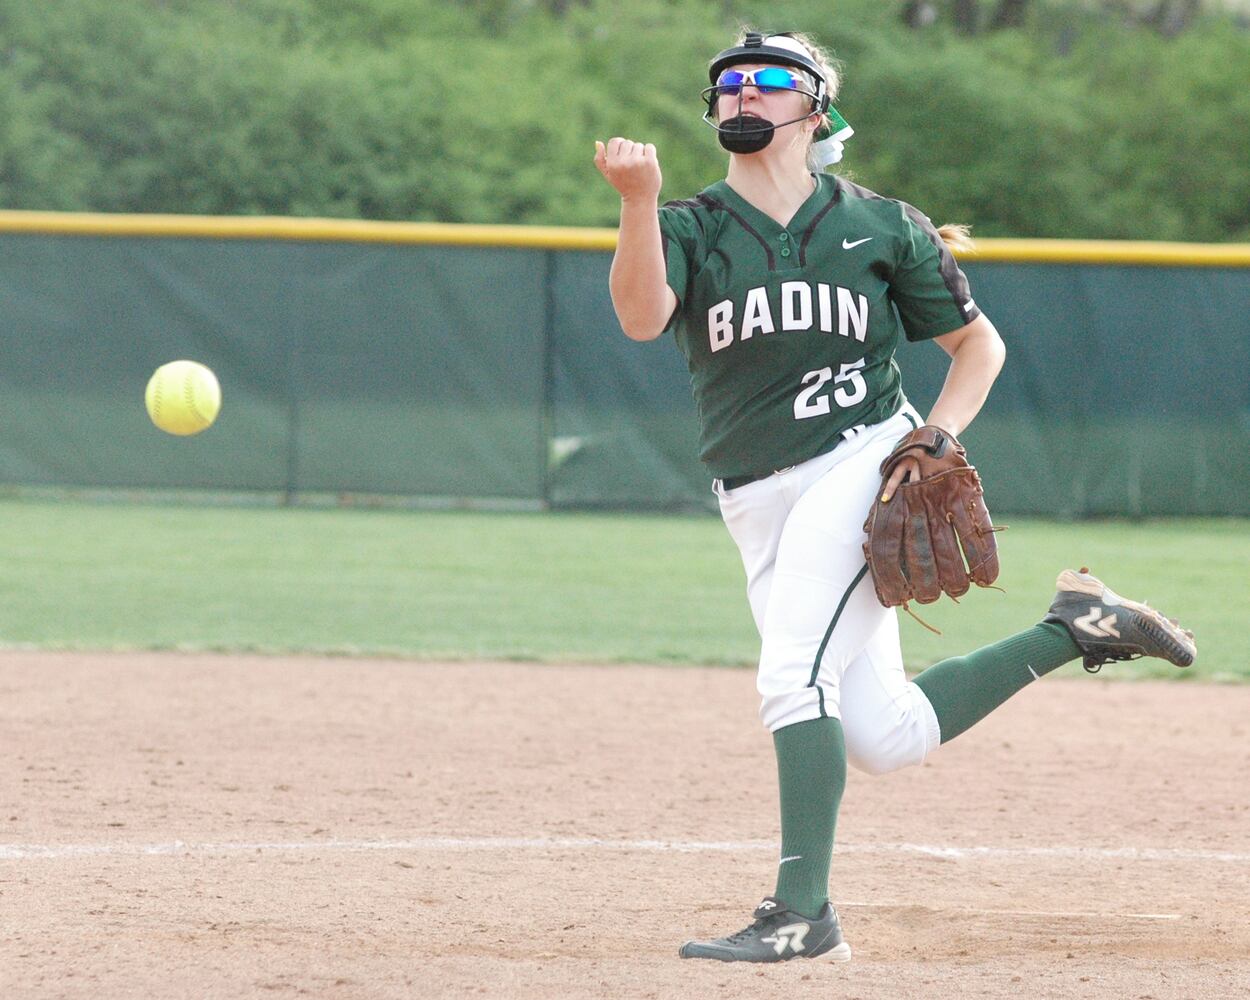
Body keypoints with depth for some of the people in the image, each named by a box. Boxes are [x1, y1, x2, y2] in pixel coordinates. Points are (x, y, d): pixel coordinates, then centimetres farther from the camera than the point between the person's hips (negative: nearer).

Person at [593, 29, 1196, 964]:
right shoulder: (689, 228, 6)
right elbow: (642, 316, -16)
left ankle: (802, 913, -21)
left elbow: (980, 341, 11)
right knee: (884, 737, 4)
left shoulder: (880, 226, 3)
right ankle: (1070, 629, 23)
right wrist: (639, 200, -32)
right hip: (760, 507, 4)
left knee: (795, 674, -23)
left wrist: (936, 434, -6)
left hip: (863, 463, -4)